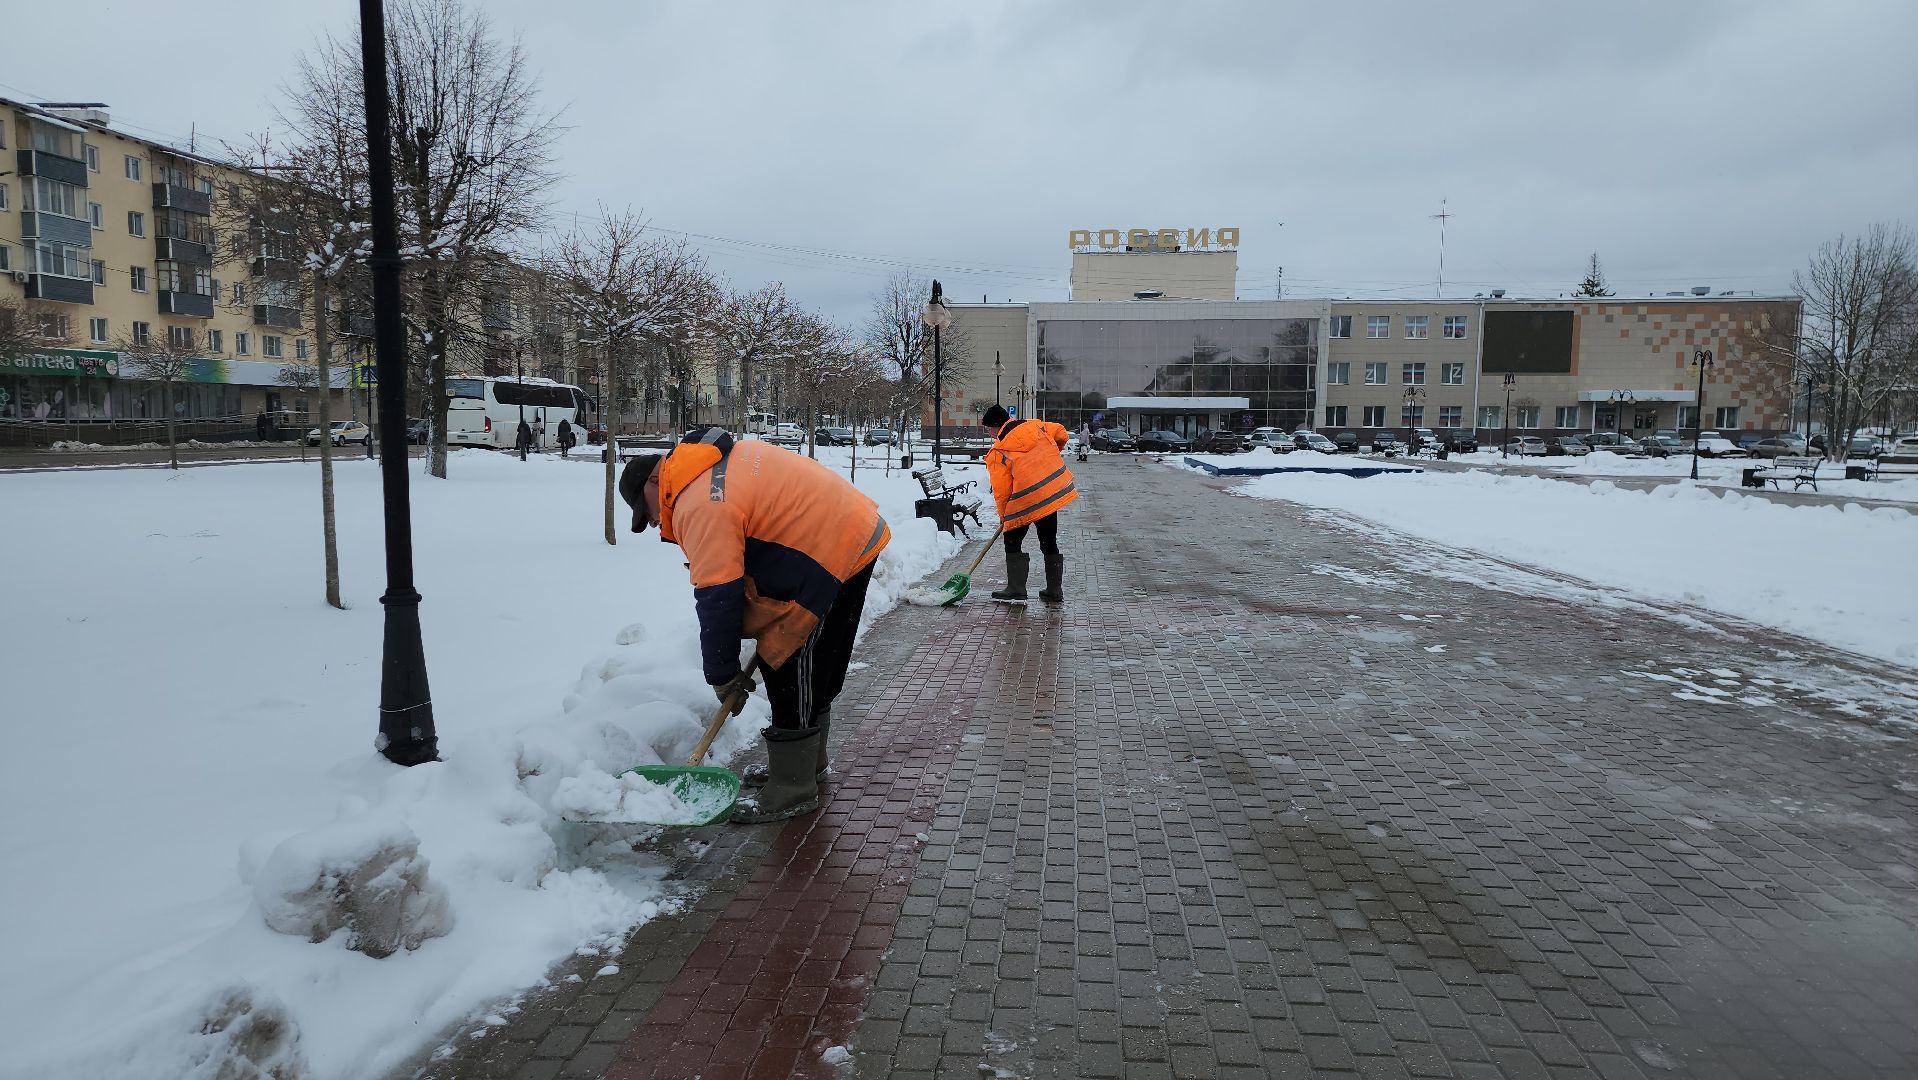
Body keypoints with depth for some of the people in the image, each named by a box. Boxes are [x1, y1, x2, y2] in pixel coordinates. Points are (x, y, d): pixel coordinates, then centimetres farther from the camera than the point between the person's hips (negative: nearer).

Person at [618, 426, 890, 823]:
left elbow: (718, 600, -17)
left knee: (793, 674, -5)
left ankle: (792, 792, 4)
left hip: (832, 553, -11)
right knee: (813, 671, 21)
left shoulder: (702, 507, -18)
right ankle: (807, 761, 35)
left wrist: (722, 676, -6)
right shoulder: (720, 457, 12)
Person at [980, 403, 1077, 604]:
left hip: (1028, 501, -6)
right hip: (1055, 491, 6)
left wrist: (1003, 516, 11)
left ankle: (1016, 588, 6)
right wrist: (1049, 455, 30)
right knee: (1049, 542, 15)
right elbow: (1061, 434, 13)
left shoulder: (997, 453, -5)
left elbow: (1001, 489, -3)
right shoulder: (1035, 426, 6)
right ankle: (1055, 590, 19)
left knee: (1012, 541, 11)